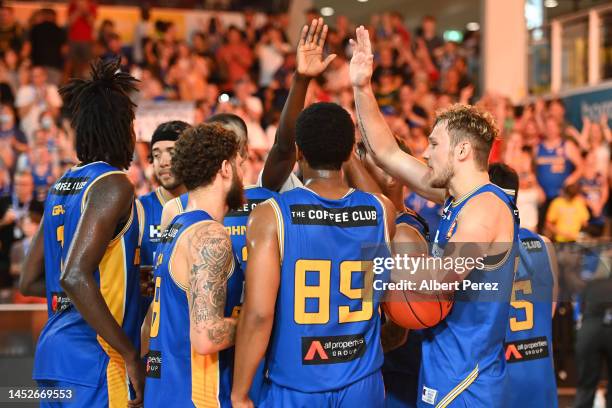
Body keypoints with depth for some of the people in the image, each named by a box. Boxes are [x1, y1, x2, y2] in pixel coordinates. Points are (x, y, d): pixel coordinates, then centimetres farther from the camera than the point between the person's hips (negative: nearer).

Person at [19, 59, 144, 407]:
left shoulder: (62, 186, 13)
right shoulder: (114, 185, -11)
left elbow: (30, 282, 18)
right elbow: (75, 276, -23)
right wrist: (131, 356, -19)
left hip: (53, 352, 9)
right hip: (93, 362, -8)